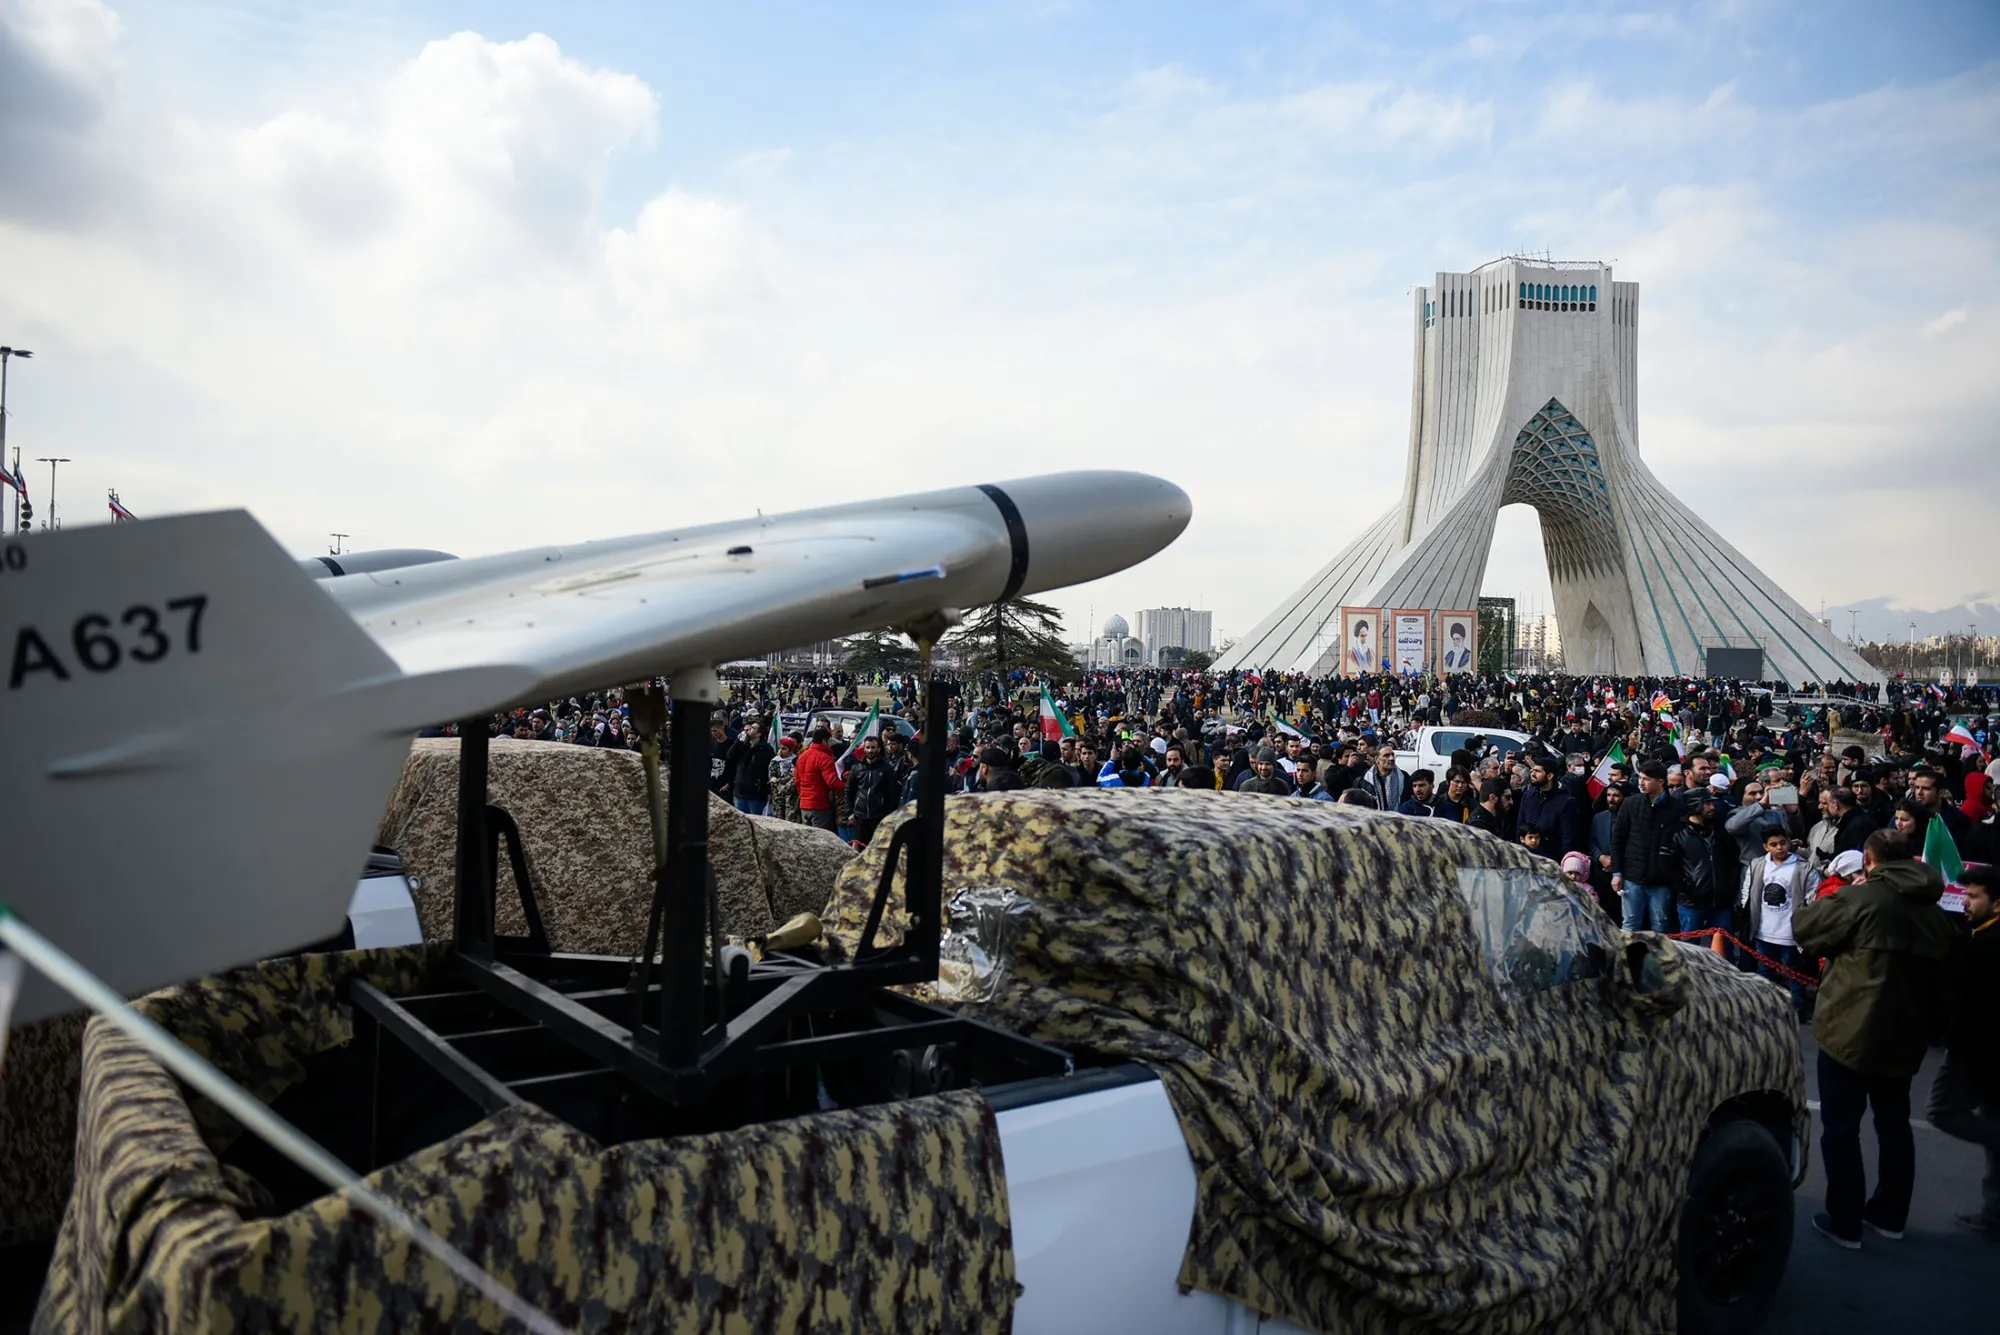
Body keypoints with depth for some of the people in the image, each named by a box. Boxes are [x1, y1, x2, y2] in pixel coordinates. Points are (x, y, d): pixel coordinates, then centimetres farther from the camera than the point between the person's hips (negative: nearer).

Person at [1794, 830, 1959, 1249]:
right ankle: (1890, 1214, 31)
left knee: (1841, 1126, 3)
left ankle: (1844, 1222, 7)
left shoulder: (1858, 899, -16)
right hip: (1905, 1037, 7)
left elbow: (1803, 926, -6)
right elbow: (1946, 967, 17)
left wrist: (1840, 896, 7)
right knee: (1894, 1124, 20)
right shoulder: (1935, 912, 8)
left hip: (1851, 1033, -7)